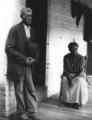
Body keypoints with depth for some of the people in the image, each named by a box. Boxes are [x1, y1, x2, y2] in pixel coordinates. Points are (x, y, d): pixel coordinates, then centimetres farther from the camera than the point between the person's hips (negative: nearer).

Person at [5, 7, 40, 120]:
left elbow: (35, 47, 16)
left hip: (28, 65, 5)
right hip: (17, 65, -5)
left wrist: (34, 58, -2)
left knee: (30, 89, 6)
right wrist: (24, 59, -14)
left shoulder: (32, 30, 8)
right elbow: (9, 48, -14)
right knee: (19, 90, 5)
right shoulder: (15, 29, -10)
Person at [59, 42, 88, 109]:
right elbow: (65, 70, -6)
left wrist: (74, 78, -28)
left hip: (79, 75, -1)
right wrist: (69, 78, -24)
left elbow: (82, 72, -14)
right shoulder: (66, 57, -4)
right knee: (64, 80, -31)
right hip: (68, 75, 2)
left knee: (79, 81, -35)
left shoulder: (81, 58, -10)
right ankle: (67, 101, -25)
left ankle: (77, 102, -28)